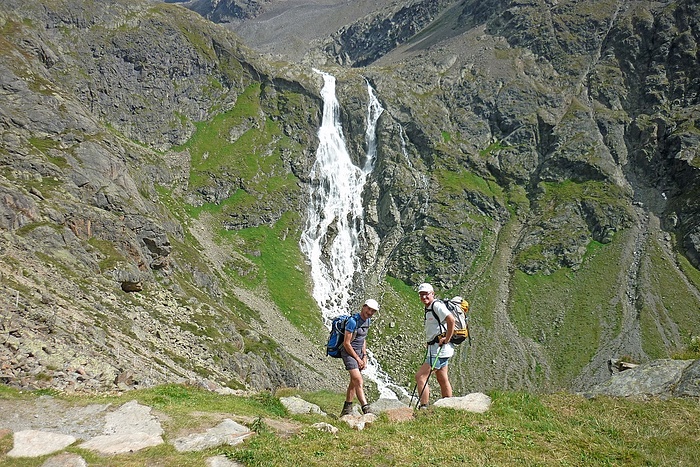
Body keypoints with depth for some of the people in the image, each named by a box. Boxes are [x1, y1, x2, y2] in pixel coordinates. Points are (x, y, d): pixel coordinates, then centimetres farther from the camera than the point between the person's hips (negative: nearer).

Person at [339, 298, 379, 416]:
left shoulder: (368, 321, 7)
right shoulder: (353, 321, -20)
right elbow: (346, 343, -19)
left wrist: (364, 357, 10)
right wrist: (358, 359, -12)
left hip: (359, 353, 9)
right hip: (349, 352, -9)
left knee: (354, 382, 12)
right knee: (359, 381, -18)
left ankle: (346, 409, 22)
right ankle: (366, 410, -22)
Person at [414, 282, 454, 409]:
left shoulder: (437, 305, -13)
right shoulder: (429, 308, 17)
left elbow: (451, 320, -26)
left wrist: (446, 339, -21)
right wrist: (430, 342, 18)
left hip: (439, 349, -11)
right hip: (434, 349, 11)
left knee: (420, 376, -13)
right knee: (443, 380, 14)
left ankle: (423, 407, -13)